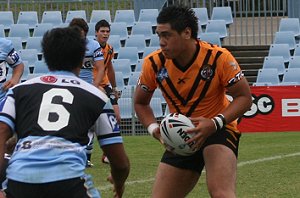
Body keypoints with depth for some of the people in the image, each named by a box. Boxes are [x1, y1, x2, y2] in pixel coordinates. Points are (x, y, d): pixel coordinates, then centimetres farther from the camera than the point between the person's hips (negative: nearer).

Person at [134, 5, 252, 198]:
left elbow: (244, 98, -12)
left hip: (218, 130, -4)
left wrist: (215, 123, -28)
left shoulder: (219, 57, -20)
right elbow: (141, 103, 7)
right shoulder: (154, 64, -10)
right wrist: (154, 129, -13)